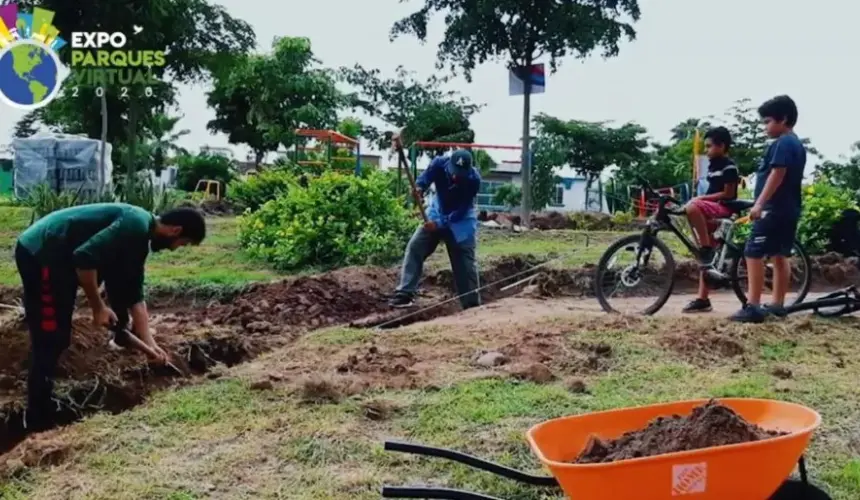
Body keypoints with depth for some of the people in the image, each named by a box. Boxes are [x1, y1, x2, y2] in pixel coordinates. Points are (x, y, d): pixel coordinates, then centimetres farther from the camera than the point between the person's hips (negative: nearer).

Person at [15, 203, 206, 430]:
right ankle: (39, 423, 0)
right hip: (40, 254, -10)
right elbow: (85, 257, -27)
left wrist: (150, 343, 14)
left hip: (52, 255, 10)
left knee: (57, 338, 17)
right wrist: (98, 307, -16)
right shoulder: (135, 226, -18)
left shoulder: (139, 237, 13)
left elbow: (134, 294, 16)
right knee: (50, 341, -6)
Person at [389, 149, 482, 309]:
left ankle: (472, 304, 8)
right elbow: (424, 178, -14)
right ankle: (405, 294, -7)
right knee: (414, 247, -8)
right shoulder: (439, 164, -25)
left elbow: (461, 211, -29)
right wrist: (419, 189, -38)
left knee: (465, 262, -2)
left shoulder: (473, 179, -31)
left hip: (461, 221, -3)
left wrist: (439, 224, -37)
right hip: (436, 214, 3)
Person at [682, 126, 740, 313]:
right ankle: (702, 299, 5)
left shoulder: (729, 166, -9)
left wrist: (701, 198, -14)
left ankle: (706, 248, -26)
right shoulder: (713, 165, 18)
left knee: (692, 207, -37)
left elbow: (728, 194, -14)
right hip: (711, 212, 9)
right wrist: (701, 199, 7)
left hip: (723, 210, -9)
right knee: (705, 257, 4)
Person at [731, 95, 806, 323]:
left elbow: (777, 174, -23)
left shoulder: (782, 143, -13)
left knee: (753, 254, -10)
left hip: (774, 209, -11)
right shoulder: (798, 144, 19)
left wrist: (759, 204, -26)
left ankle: (753, 307, -13)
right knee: (780, 256, 12)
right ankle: (778, 304, 16)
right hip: (789, 209, 11)